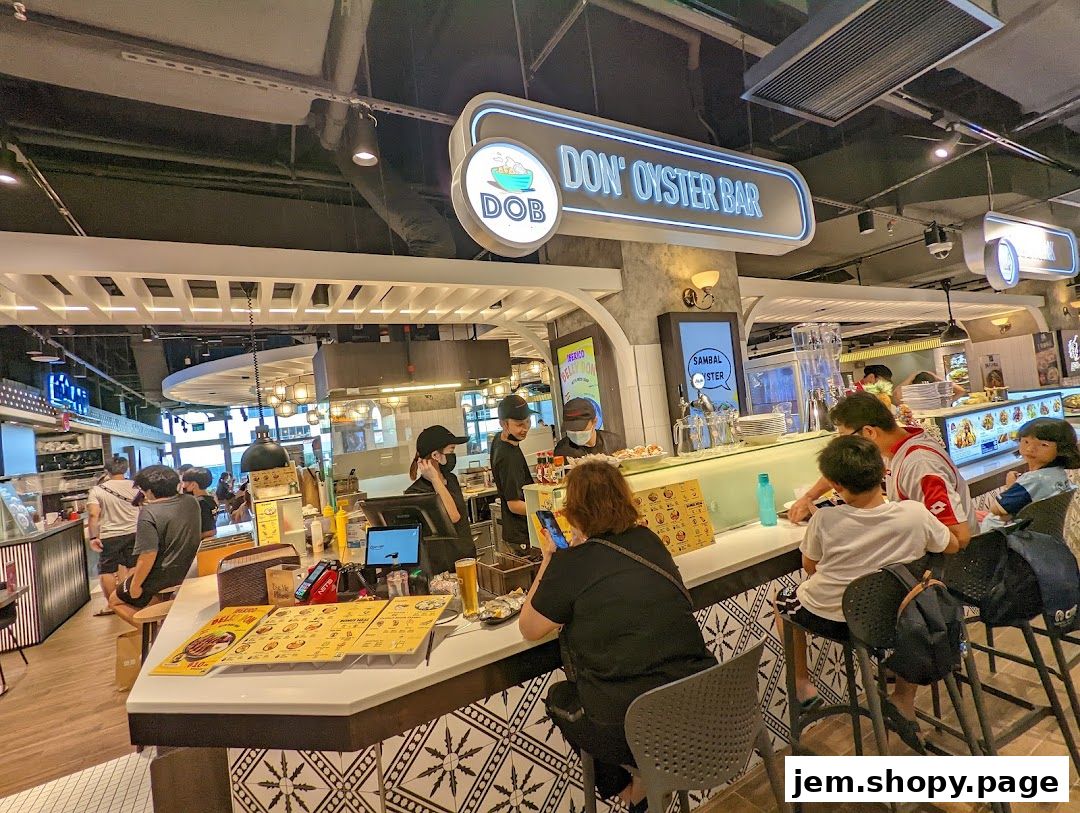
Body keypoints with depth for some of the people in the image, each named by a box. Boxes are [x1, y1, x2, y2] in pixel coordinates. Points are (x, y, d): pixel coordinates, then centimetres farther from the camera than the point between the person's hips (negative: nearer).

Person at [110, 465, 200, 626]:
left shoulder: (149, 513, -23)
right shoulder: (191, 501, -3)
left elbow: (148, 556, -25)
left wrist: (135, 586, -11)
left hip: (164, 577, -7)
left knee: (115, 601, 19)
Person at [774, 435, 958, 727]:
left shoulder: (824, 520, -27)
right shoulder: (914, 513, -21)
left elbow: (809, 567, -8)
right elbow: (953, 546, 1)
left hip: (829, 618, -2)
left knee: (782, 598, 29)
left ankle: (802, 685, 36)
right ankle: (904, 698, 34)